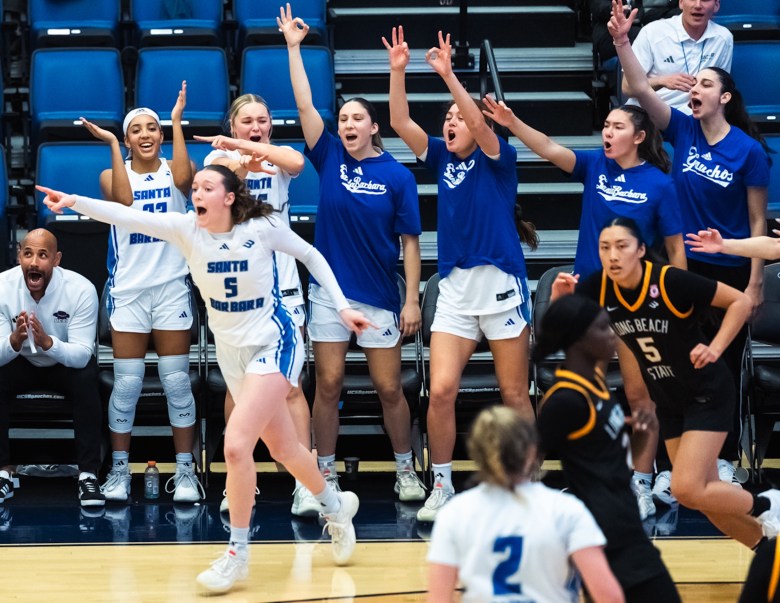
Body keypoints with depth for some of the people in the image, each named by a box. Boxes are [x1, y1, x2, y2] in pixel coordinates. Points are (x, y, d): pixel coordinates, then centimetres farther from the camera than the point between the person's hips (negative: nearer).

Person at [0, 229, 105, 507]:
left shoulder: (80, 289, -26)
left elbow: (83, 354, -29)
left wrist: (47, 342, -48)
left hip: (67, 364, -1)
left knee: (87, 379, -33)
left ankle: (88, 474, -25)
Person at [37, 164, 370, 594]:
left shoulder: (262, 227, -16)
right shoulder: (186, 229, -9)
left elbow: (311, 256, 0)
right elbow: (129, 216, -23)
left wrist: (342, 306, -2)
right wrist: (75, 202, -37)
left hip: (273, 346, -5)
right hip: (231, 353, 5)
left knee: (235, 444, -20)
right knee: (282, 449, 17)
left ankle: (237, 553, -7)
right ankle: (336, 507, 44)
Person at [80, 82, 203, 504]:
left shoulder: (173, 170, 4)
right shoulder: (112, 174, 5)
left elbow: (184, 178, -20)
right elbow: (123, 199, -17)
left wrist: (177, 123, -17)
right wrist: (113, 145, -13)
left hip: (172, 288, 0)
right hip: (128, 290, 0)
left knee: (177, 382, 1)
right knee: (127, 383, 1)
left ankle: (185, 470, 7)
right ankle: (119, 470, 10)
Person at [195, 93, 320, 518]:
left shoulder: (278, 160, 3)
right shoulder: (220, 156, 1)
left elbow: (296, 162, -22)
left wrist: (242, 146, -31)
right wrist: (242, 161, -46)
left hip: (280, 283, 0)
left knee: (290, 387, -6)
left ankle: (306, 484, -8)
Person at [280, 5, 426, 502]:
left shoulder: (397, 175, -3)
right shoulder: (330, 159, 2)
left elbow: (410, 240, -2)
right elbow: (305, 106, -4)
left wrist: (412, 299, -7)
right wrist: (294, 47, -7)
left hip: (380, 296, -1)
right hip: (330, 291, 2)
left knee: (389, 387, 4)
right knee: (328, 385, 2)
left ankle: (406, 471, 17)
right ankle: (326, 475, 11)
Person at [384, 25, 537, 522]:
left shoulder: (497, 159, -1)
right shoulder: (443, 160, 11)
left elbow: (479, 123, -20)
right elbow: (401, 123, 2)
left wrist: (448, 74, -28)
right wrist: (398, 70, -9)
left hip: (501, 285, -4)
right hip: (455, 289, 4)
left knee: (515, 394, 2)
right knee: (441, 390, -7)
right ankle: (442, 487, 4)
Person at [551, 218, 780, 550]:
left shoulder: (672, 281, -25)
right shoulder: (599, 288, -11)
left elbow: (741, 301, -17)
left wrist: (715, 348, -27)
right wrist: (559, 298, -25)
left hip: (707, 394, -6)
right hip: (668, 402, 6)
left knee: (687, 490, -15)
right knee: (706, 495, 10)